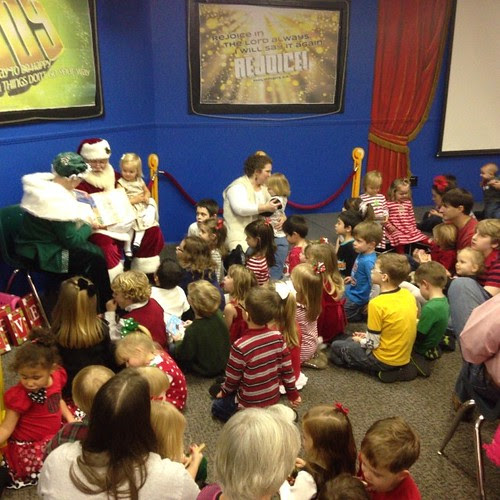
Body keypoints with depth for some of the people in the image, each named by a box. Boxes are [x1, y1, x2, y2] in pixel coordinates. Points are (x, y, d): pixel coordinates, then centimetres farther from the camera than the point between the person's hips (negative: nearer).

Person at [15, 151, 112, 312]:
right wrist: (89, 225, -5)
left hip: (35, 244, 9)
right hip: (41, 254, -9)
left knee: (90, 248, 9)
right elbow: (72, 240, -21)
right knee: (95, 256, -4)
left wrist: (75, 196, 10)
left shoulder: (44, 185, -1)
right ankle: (102, 306, 14)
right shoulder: (58, 201, -29)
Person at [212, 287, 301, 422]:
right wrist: (293, 393, 11)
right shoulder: (278, 337, -14)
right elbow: (287, 368, -4)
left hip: (250, 404, -6)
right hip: (273, 399, 6)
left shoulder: (240, 346, -30)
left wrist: (224, 391, 6)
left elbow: (232, 378, -15)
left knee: (217, 406, 19)